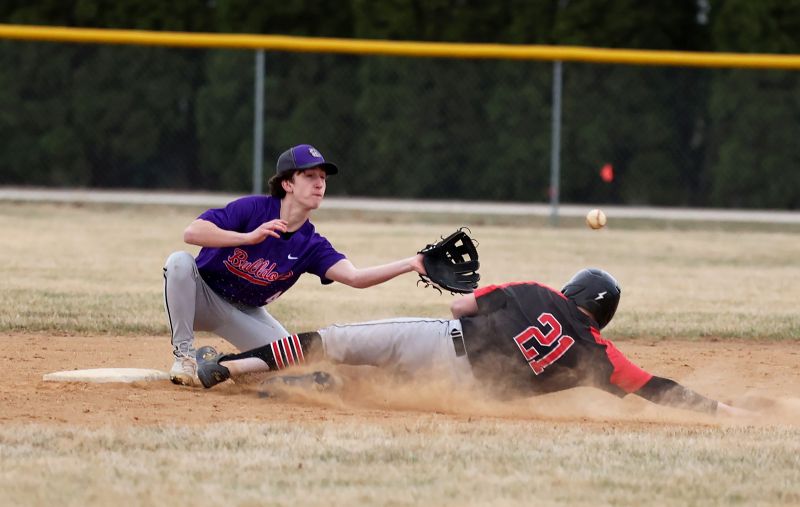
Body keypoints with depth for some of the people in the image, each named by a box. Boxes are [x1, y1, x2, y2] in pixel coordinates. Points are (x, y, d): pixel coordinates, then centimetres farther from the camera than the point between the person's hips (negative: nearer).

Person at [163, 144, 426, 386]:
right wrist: (249, 238, -43)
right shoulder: (254, 208, -22)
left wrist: (410, 264, -40)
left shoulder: (312, 246, -12)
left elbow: (354, 277, -28)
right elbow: (192, 232, -32)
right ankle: (184, 356, -23)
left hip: (245, 313, 4)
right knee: (180, 261, -35)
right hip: (202, 295, -4)